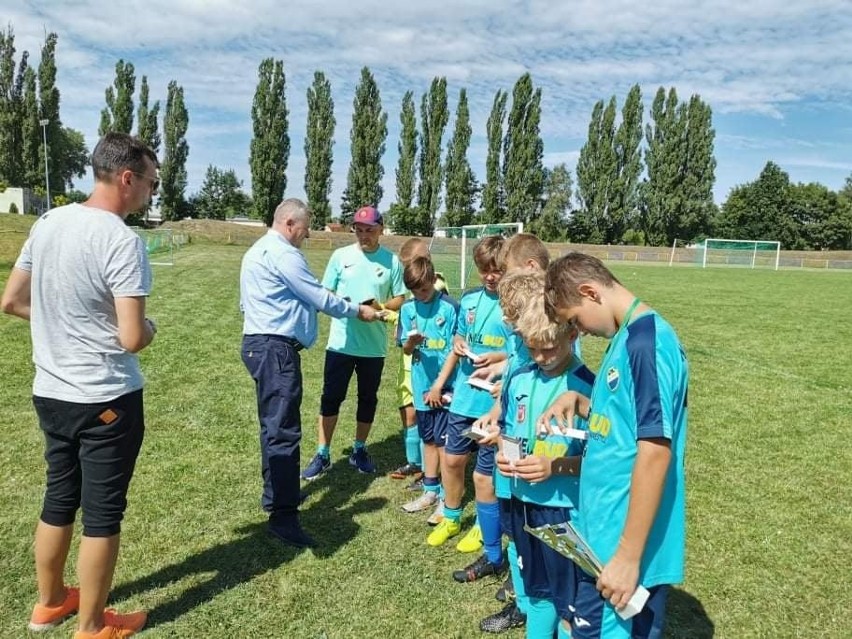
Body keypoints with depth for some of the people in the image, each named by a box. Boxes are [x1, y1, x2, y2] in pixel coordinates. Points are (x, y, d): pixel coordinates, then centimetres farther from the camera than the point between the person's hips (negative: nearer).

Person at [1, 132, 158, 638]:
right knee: (103, 514, 8)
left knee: (58, 499, 22)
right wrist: (149, 328, -2)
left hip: (50, 393, 8)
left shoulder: (48, 223, 3)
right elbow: (132, 339, -23)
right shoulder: (123, 241, -21)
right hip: (107, 400, -7)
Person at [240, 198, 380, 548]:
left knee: (273, 425, 18)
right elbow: (319, 297, -12)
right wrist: (357, 310, 0)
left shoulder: (259, 250, 20)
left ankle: (276, 492, 30)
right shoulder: (282, 253, -13)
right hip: (275, 347, -11)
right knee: (284, 429, -11)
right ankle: (283, 515, -9)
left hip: (261, 343, 11)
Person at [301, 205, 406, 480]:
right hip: (340, 342, 0)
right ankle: (322, 455, 15)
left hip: (374, 345, 1)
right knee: (331, 398, 4)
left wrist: (380, 307, -18)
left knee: (368, 399, 13)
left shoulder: (392, 261, -1)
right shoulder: (340, 256, 0)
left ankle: (359, 450, 30)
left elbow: (399, 300, 2)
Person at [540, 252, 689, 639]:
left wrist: (629, 556, -23)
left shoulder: (647, 342, -21)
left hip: (627, 548, -9)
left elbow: (654, 450, -25)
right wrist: (578, 402, 2)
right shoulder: (627, 338, 9)